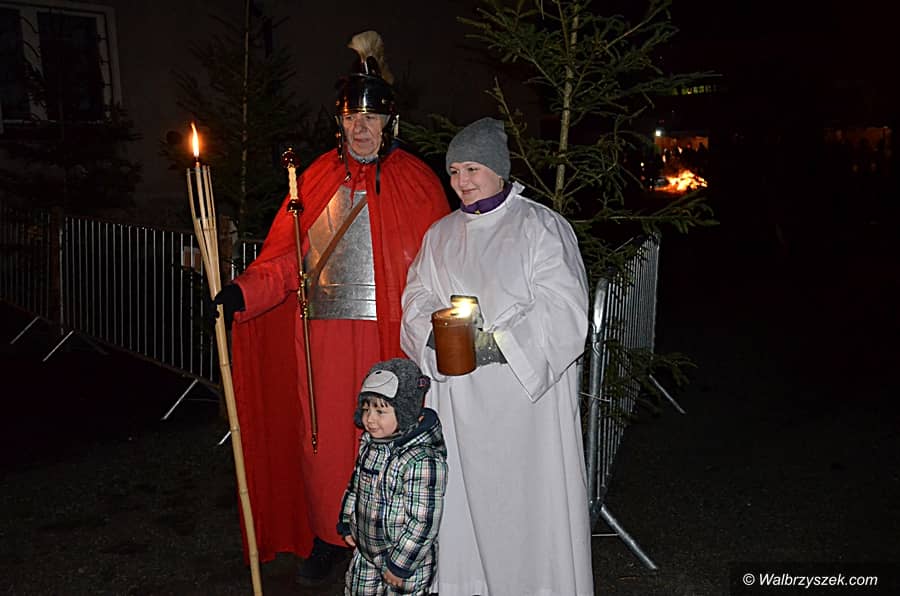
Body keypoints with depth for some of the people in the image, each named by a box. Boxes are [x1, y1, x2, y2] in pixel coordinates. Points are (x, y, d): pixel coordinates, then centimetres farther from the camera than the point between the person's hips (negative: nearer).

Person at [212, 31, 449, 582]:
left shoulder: (416, 182, 2)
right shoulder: (318, 179, 10)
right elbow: (286, 257, 6)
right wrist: (244, 293, -10)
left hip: (390, 332, -2)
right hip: (326, 332, 3)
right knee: (323, 435, 8)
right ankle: (329, 537, 28)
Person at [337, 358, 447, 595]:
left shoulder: (422, 460, -31)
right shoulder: (369, 442, -5)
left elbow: (424, 523, -27)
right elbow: (356, 484, 12)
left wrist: (400, 566, -21)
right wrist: (347, 524, 13)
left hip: (406, 560, -7)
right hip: (366, 553, 7)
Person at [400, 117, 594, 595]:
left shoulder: (542, 227, -4)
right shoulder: (441, 235, 13)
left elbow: (564, 308, -11)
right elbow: (418, 297, 11)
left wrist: (500, 343, -21)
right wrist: (436, 332, -11)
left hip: (525, 386, -4)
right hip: (458, 396, 5)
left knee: (526, 493, 1)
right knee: (465, 492, 9)